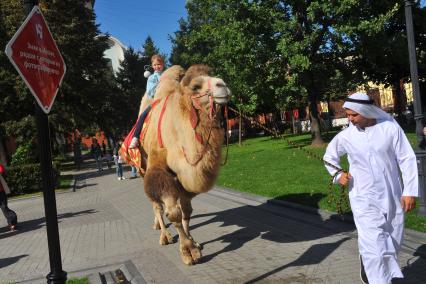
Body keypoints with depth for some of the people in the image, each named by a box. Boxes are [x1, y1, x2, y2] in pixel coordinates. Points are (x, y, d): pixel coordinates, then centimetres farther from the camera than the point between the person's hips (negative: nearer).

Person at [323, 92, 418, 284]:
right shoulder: (345, 136, -3)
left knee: (393, 243, 17)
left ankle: (366, 261, 42)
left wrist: (410, 191, -8)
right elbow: (329, 157, 15)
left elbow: (407, 159, -4)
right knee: (374, 247, -8)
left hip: (392, 196, 2)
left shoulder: (390, 128, -7)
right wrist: (338, 174, -1)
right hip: (364, 200, -1)